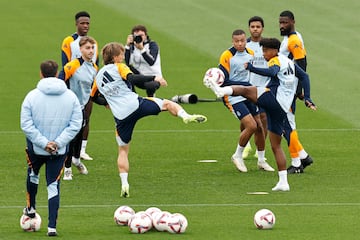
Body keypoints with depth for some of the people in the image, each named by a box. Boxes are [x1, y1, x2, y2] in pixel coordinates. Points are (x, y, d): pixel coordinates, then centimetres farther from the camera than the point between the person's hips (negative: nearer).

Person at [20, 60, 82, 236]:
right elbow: (76, 124, -8)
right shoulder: (71, 97, -5)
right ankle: (52, 226, -1)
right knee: (54, 185, 6)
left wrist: (44, 143, -14)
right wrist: (58, 142, -12)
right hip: (59, 151, 1)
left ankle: (30, 207, 46)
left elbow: (26, 125, -15)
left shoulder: (32, 96, -11)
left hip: (35, 148, -1)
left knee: (33, 174, 29)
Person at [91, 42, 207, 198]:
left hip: (121, 116, 4)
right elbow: (132, 78, -17)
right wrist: (154, 78, -16)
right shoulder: (118, 67, 2)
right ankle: (185, 116, -18)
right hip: (135, 104, -4)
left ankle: (124, 184, 3)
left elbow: (94, 97, 31)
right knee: (167, 103, 13)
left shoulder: (98, 76, 19)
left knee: (123, 151, 14)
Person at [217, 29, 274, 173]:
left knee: (259, 126, 5)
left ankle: (261, 160, 21)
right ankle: (238, 156, 3)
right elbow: (223, 81, -17)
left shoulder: (250, 54, 4)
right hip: (234, 98, -6)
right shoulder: (227, 57, -16)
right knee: (251, 126, -17)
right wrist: (246, 85, -21)